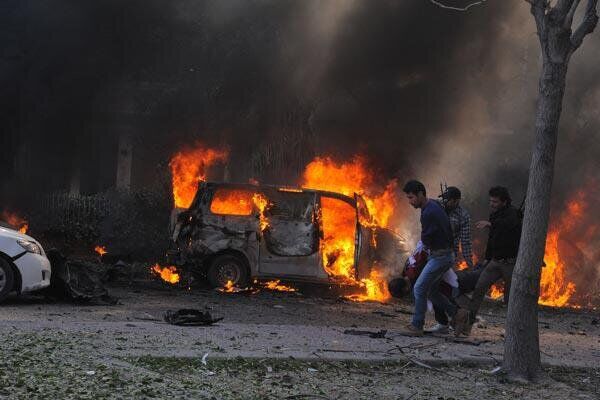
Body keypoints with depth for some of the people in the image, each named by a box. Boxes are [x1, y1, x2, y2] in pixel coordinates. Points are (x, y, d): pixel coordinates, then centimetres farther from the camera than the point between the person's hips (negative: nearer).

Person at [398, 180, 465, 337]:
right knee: (431, 290, 15)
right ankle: (457, 315, 20)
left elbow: (425, 239, -17)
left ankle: (416, 326, -1)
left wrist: (427, 247, 7)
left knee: (419, 289, -7)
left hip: (440, 257, -10)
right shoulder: (434, 205, 9)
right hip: (446, 254, 10)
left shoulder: (429, 213, -23)